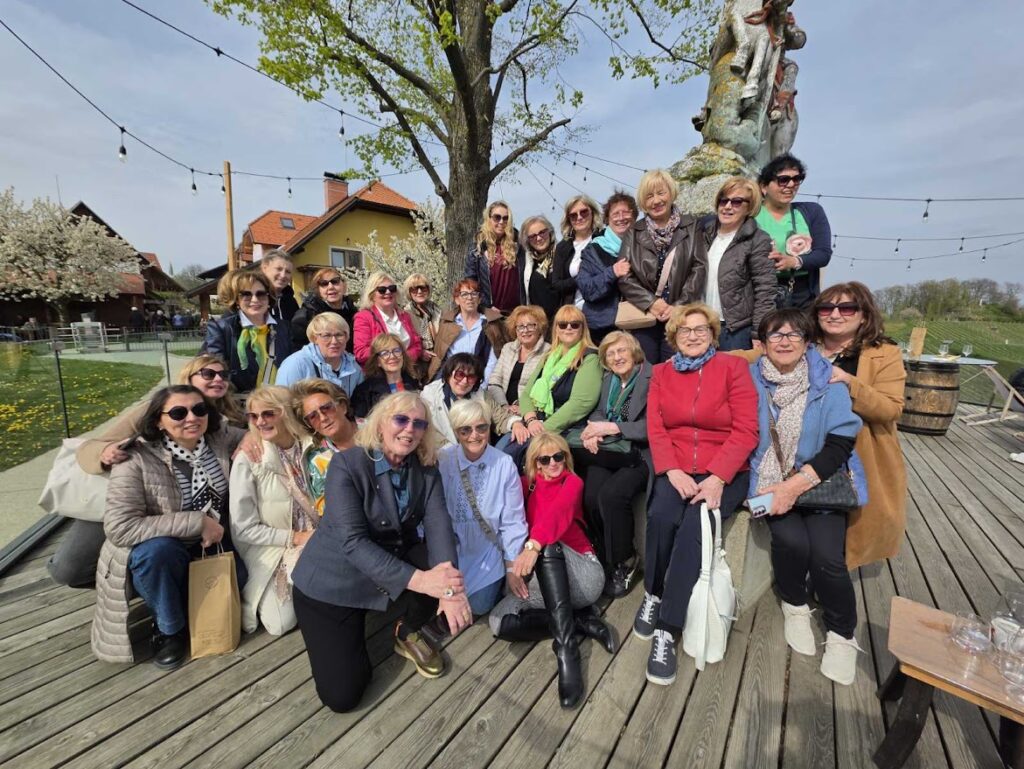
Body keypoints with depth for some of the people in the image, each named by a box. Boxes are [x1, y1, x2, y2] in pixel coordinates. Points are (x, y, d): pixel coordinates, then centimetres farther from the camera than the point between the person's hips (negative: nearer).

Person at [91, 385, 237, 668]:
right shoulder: (137, 459, -21)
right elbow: (119, 527, -26)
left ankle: (195, 602, 16)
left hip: (211, 548, 4)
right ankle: (170, 629, -7)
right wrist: (196, 522, -28)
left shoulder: (220, 442, -9)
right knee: (157, 549, -35)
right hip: (157, 555, -3)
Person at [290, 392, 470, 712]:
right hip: (333, 580, -3)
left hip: (395, 560, 4)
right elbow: (353, 541, -31)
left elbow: (438, 524, -18)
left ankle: (408, 632, 7)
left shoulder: (427, 468, -8)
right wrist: (419, 579, -41)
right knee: (341, 695, -7)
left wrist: (450, 587, -36)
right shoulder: (346, 464, -23)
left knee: (442, 572, -25)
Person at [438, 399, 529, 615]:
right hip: (452, 547, 1)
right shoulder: (442, 460, -15)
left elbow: (513, 521, -7)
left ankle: (497, 582, 25)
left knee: (479, 605, -7)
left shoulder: (505, 465, -15)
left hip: (488, 549, 0)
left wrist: (512, 569, -3)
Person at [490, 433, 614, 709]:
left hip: (582, 574, -4)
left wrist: (533, 546, -44)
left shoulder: (572, 482, -2)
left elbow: (558, 511, -24)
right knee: (499, 621, -18)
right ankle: (583, 621, -14)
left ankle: (567, 649, -37)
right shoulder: (527, 485, 12)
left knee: (548, 545, -35)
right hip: (548, 582, 4)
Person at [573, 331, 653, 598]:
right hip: (608, 452, 5)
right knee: (591, 498, -21)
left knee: (612, 494, -29)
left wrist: (611, 428, -17)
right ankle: (605, 560, 2)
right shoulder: (608, 379, 17)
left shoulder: (653, 378, -5)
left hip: (640, 453, -5)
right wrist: (593, 431, -8)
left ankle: (624, 562, -4)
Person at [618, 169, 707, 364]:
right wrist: (650, 302, -12)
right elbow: (624, 276, 0)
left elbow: (699, 269, -1)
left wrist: (679, 306, -12)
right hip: (642, 317, 1)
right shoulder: (634, 233, 9)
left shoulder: (690, 227, 7)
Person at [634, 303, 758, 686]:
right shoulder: (662, 373, 11)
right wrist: (673, 472, -13)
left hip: (723, 473, -1)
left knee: (694, 526, -27)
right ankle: (653, 594, 1)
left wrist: (717, 478, -17)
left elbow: (745, 431, -6)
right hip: (675, 470, 2)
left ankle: (667, 630, -16)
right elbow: (655, 430, 2)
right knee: (661, 516, -26)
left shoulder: (734, 367, 2)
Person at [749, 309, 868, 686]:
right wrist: (767, 485, -14)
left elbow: (840, 444, -9)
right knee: (791, 541, -23)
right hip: (770, 482, 0)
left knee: (827, 556, -18)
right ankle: (794, 606, 10)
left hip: (821, 482, 0)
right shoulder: (752, 381, -2)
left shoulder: (828, 383, -4)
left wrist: (796, 485, -20)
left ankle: (841, 634, 12)